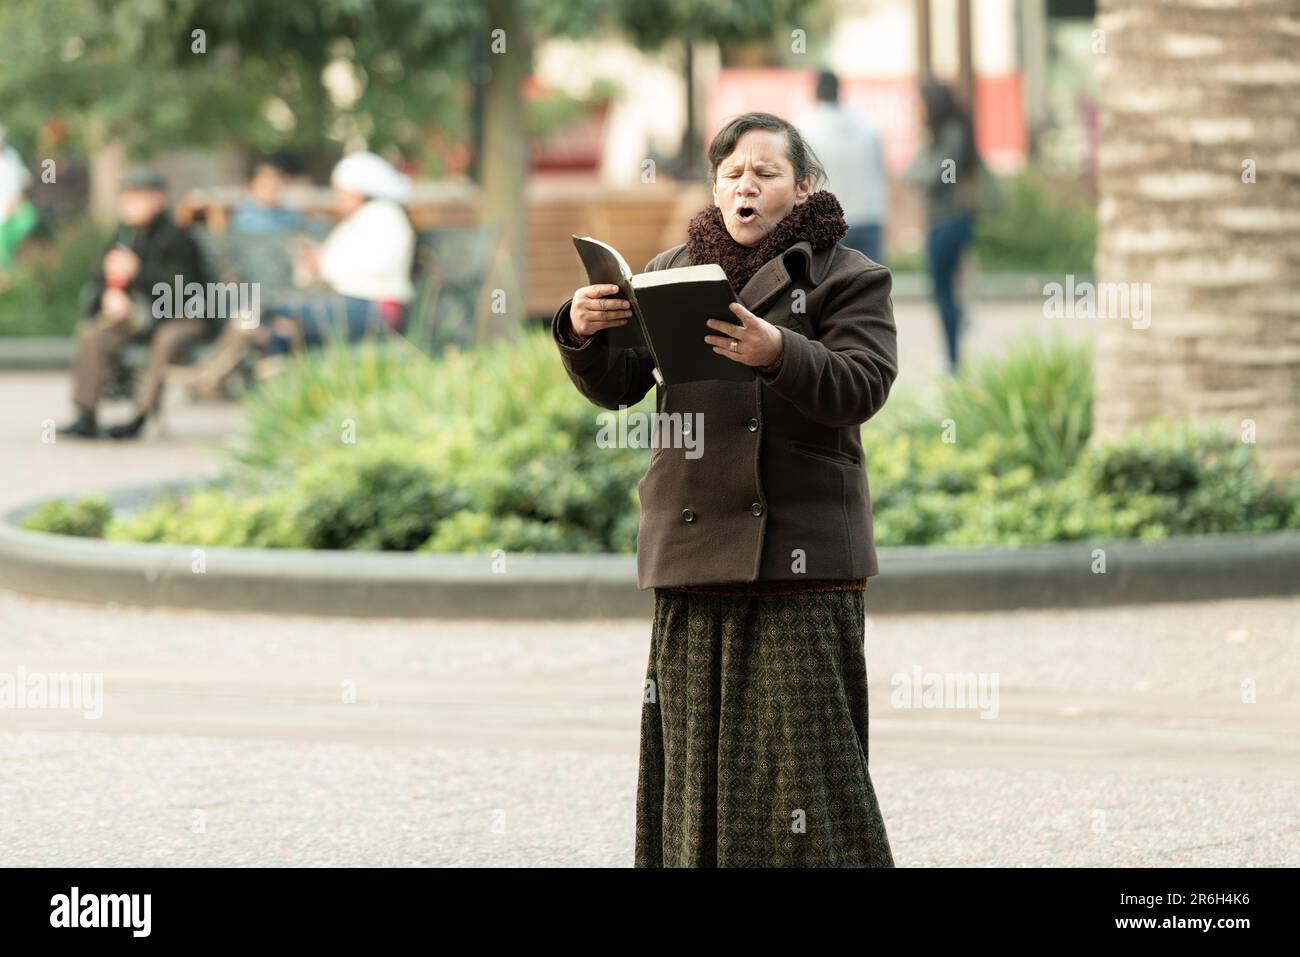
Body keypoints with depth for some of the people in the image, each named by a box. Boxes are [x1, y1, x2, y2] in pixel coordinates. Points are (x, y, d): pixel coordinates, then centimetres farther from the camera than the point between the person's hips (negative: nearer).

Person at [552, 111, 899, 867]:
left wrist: (779, 354, -31)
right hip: (693, 550, 4)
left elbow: (862, 387, -12)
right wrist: (584, 332, -13)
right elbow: (618, 385, 9)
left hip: (798, 551, -4)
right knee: (696, 747, 5)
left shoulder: (848, 278, 3)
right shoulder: (672, 272, 16)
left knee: (801, 741, -8)